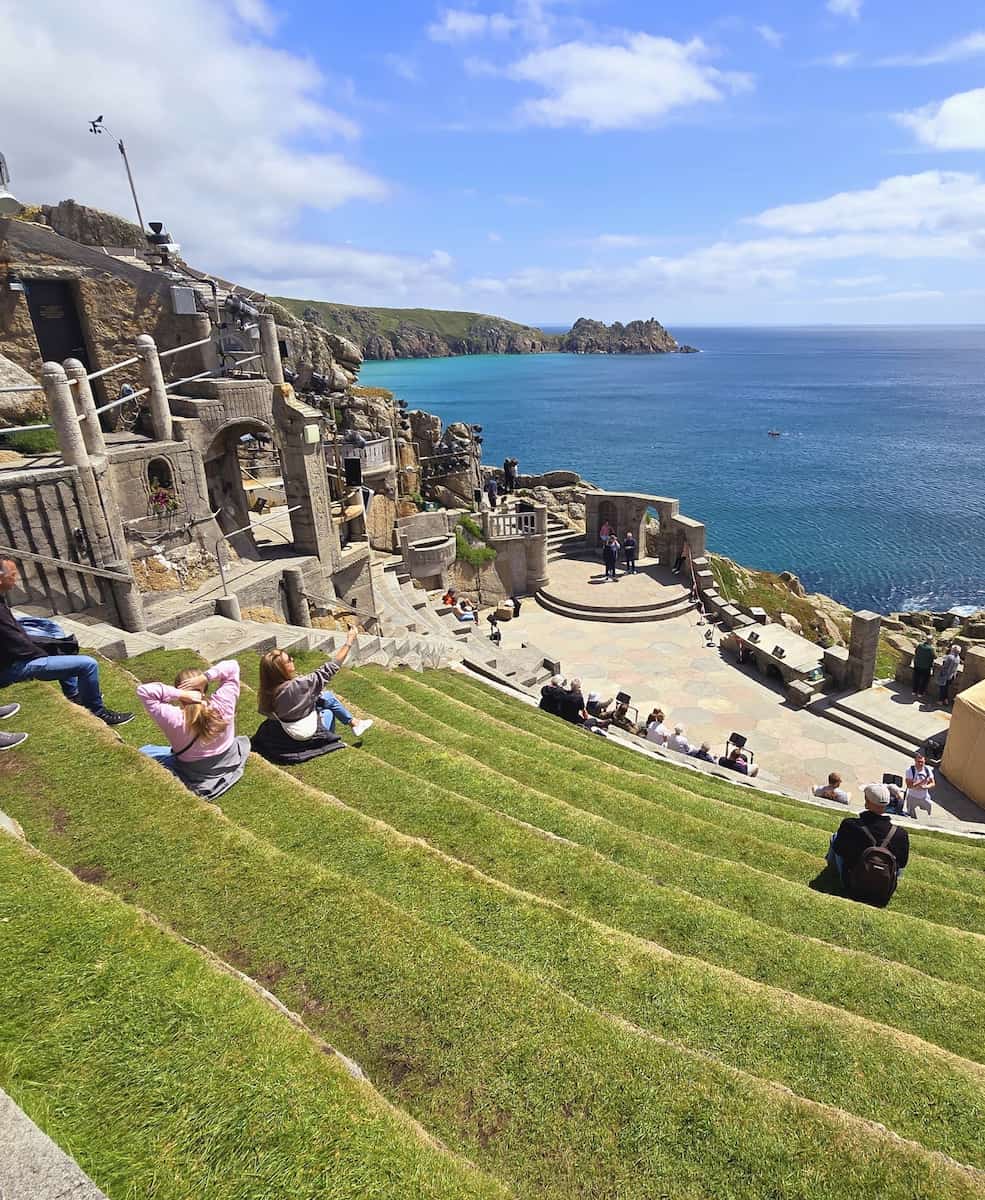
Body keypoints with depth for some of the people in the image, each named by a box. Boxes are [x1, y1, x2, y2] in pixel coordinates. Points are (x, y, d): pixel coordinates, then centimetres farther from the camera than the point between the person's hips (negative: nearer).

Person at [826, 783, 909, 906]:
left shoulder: (849, 825, -27)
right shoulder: (901, 834, -23)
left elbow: (838, 849, -8)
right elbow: (902, 863, -5)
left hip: (852, 886, -1)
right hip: (884, 892, 1)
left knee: (834, 836, 19)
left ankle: (832, 864, 48)